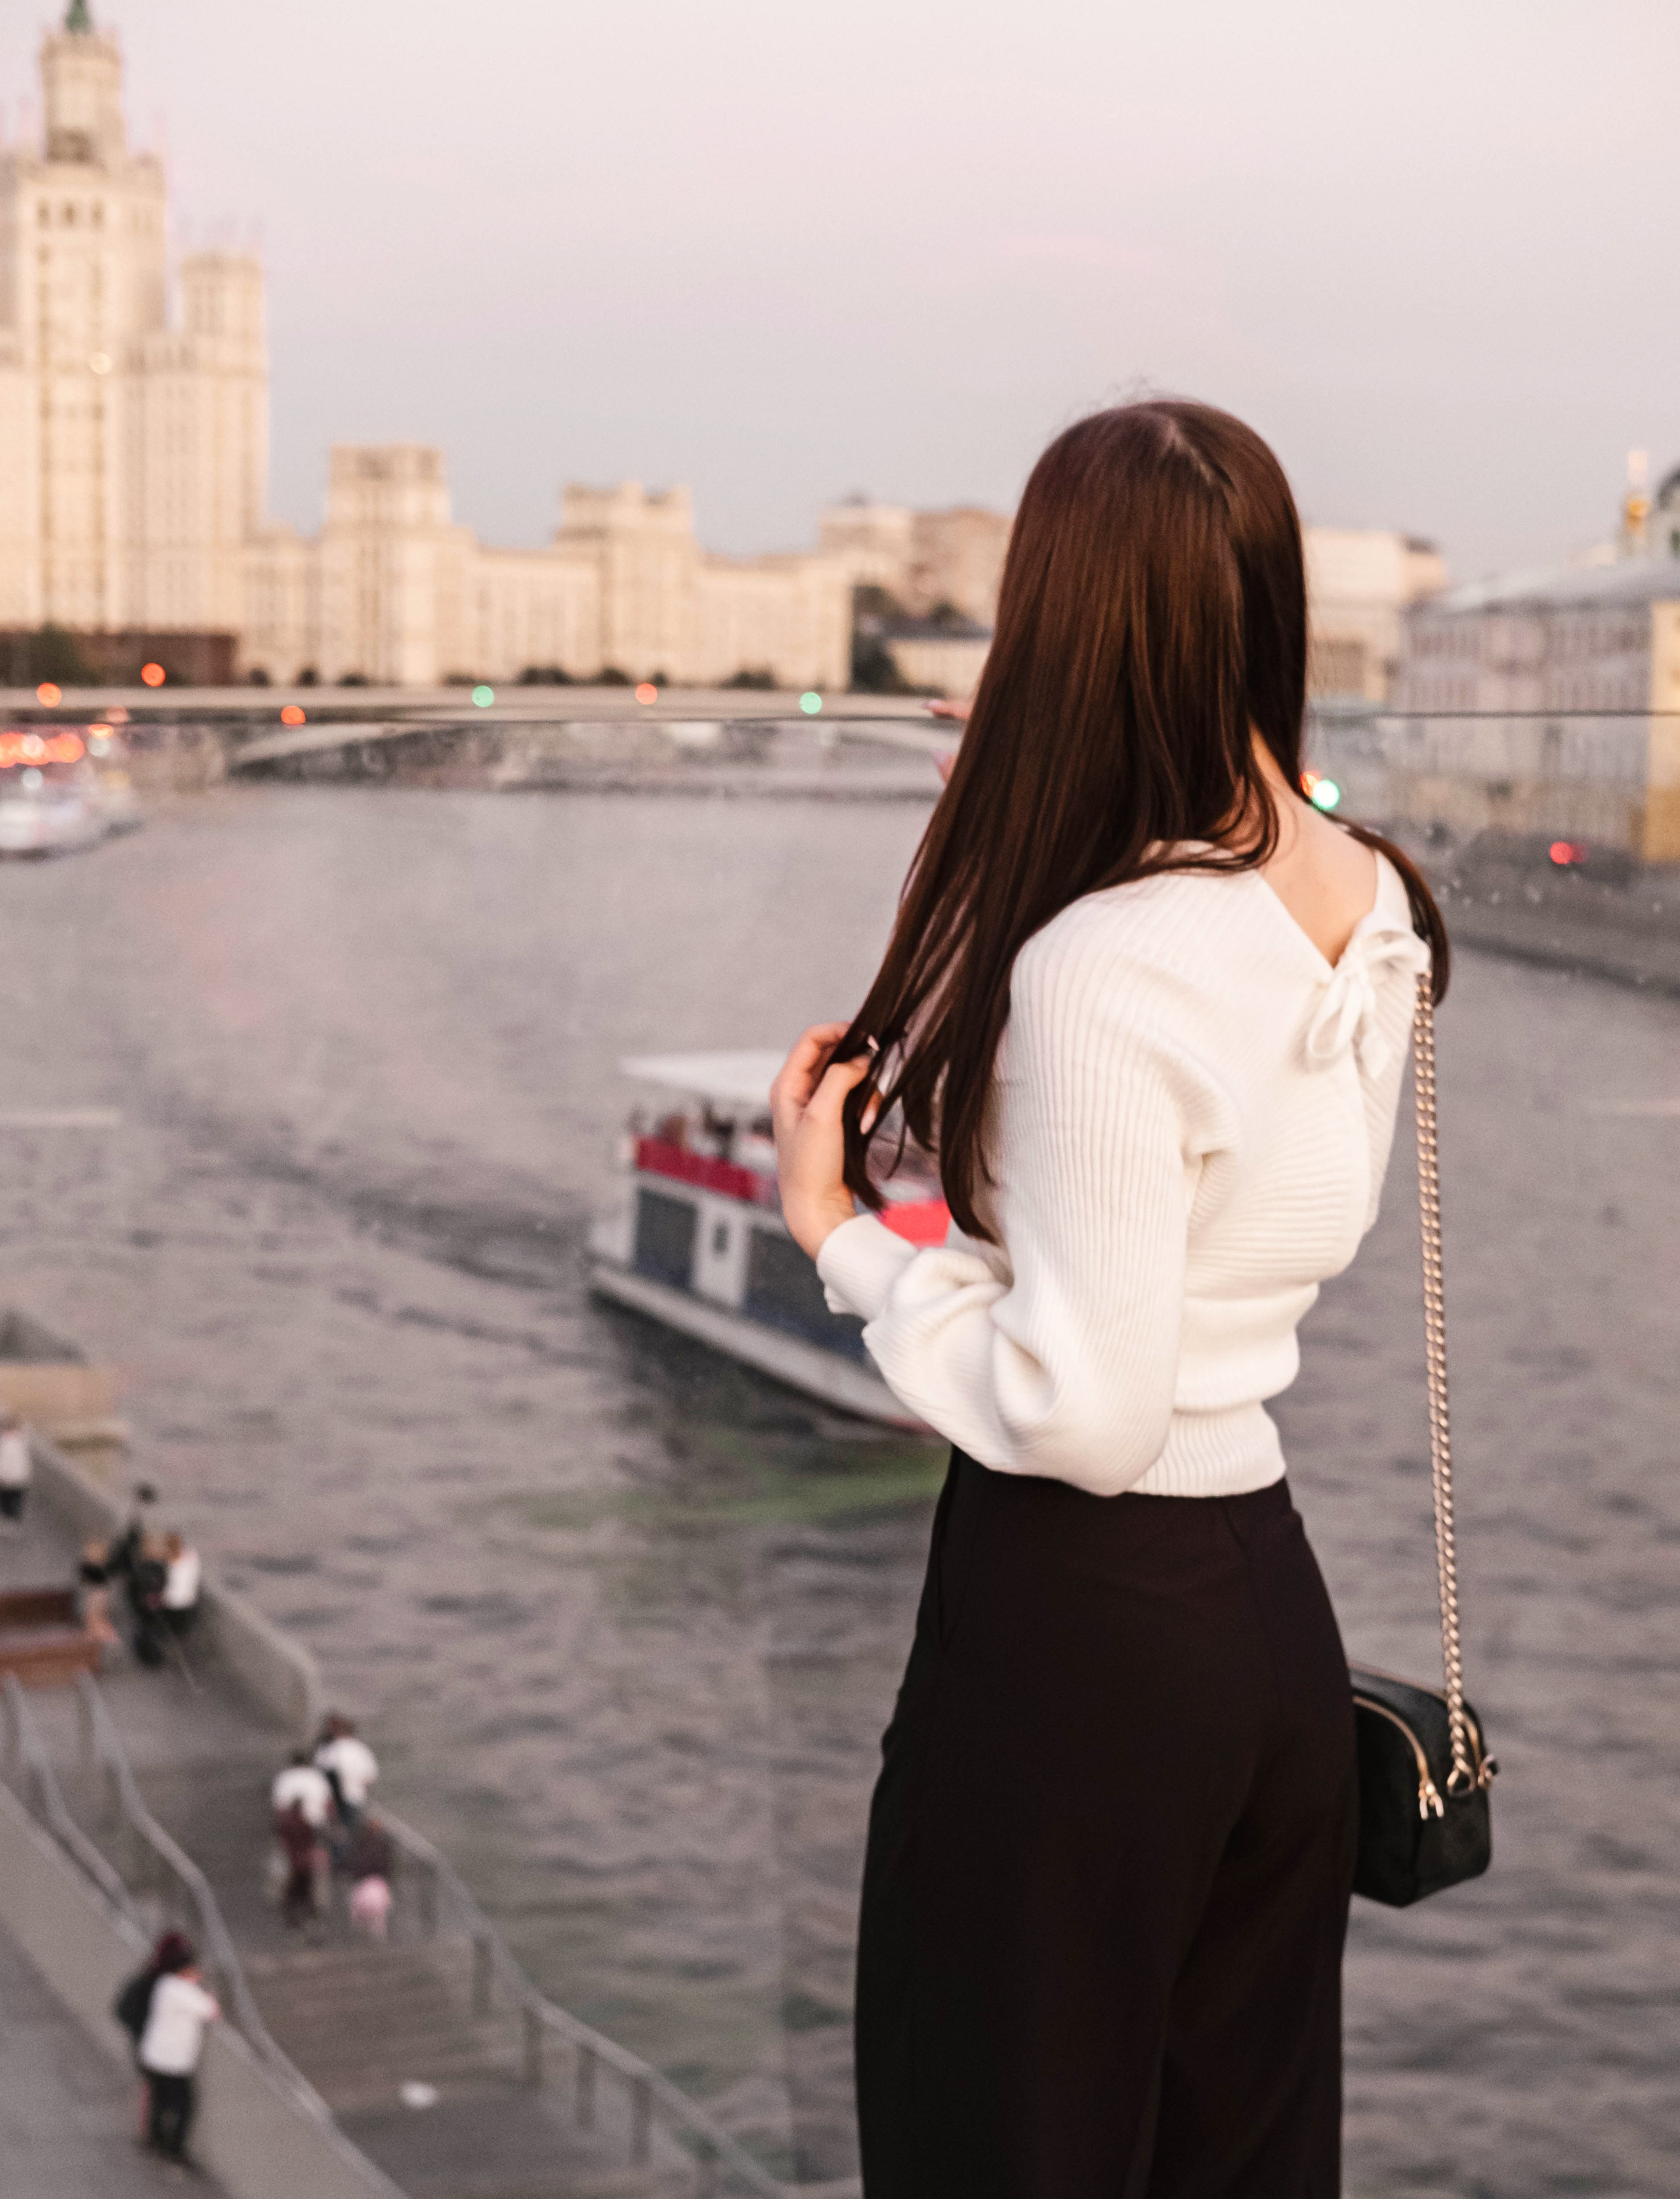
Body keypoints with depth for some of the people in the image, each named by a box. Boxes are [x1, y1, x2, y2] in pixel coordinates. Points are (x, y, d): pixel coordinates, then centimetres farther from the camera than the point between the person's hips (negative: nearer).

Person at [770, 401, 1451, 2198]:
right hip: (1269, 1592, 8)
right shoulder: (1373, 907, 2)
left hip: (1084, 1614, -8)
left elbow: (1082, 1410, -22)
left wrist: (840, 1234, -11)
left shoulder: (1103, 968, -24)